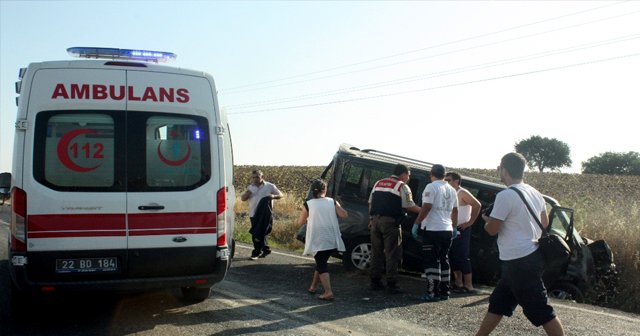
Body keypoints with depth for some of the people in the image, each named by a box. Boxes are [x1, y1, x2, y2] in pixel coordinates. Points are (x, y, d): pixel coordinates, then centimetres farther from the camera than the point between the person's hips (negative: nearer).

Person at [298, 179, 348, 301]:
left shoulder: (308, 204, 0)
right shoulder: (332, 202, 3)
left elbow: (300, 222, 7)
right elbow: (344, 215, -5)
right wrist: (337, 207, 12)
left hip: (317, 240, -3)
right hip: (332, 240, 3)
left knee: (321, 265, -2)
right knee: (321, 262, 21)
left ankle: (328, 292, -18)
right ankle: (313, 286, 31)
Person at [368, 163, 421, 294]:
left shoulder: (378, 183, 18)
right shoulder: (402, 186, -3)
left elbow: (370, 203, 19)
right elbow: (409, 206, -7)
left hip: (376, 220, 6)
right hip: (390, 223, -6)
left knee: (376, 252, 12)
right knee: (392, 254, -1)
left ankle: (375, 282, 17)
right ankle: (391, 285, -1)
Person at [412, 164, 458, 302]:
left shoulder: (431, 187, -9)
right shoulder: (451, 190, 13)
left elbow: (426, 207, -17)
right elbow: (455, 210, 18)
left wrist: (416, 223, -13)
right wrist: (454, 227, 27)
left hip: (432, 230, -7)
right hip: (447, 230, 7)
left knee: (432, 261, -5)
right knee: (444, 260, 13)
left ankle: (433, 293, -8)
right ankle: (444, 292, 15)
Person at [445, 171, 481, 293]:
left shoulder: (463, 193, -9)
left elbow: (477, 205, -19)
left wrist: (470, 222, -16)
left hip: (461, 230, -8)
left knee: (462, 257, -8)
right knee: (453, 257, 9)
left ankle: (468, 286, -5)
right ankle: (458, 284, 16)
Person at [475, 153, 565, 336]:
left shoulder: (505, 196, -18)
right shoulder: (534, 193, 9)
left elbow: (492, 229, -14)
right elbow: (545, 223, 21)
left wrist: (487, 220, 8)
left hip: (519, 262, -10)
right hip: (530, 256, 10)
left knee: (541, 311, -4)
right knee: (497, 303, 17)